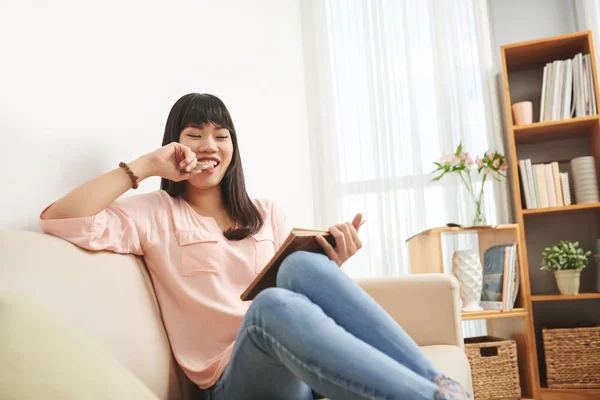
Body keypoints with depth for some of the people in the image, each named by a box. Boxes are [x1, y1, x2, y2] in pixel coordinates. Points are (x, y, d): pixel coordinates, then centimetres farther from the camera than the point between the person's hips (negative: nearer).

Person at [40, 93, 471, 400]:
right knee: (272, 305, -38)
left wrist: (330, 263, -8)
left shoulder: (268, 213, 18)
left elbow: (303, 287, 13)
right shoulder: (155, 214, 8)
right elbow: (57, 220, -6)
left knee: (303, 265, -30)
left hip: (309, 362, 3)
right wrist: (145, 166, -3)